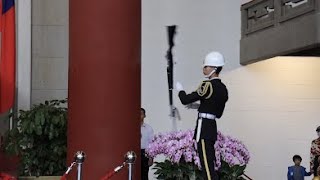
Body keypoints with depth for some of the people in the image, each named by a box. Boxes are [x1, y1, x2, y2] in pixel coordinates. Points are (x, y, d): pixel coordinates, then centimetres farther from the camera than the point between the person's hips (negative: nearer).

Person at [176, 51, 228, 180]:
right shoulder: (223, 88, 12)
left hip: (203, 127, -9)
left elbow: (185, 100, -13)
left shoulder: (208, 85, -15)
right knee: (210, 163, 14)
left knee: (206, 164, -9)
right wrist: (199, 106, 21)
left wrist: (180, 90, 7)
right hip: (213, 126, 9)